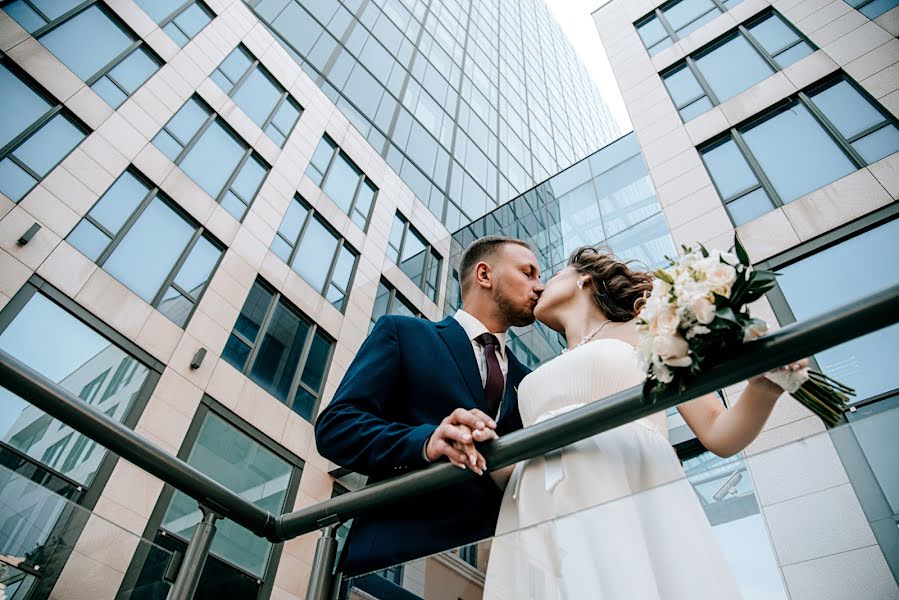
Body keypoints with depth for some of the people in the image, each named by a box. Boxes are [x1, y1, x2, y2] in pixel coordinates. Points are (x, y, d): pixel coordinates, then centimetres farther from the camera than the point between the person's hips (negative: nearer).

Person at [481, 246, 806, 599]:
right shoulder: (539, 380, 26)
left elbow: (719, 436, 8)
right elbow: (508, 474, 16)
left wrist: (763, 389, -13)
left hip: (632, 516, -4)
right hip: (540, 538, 4)